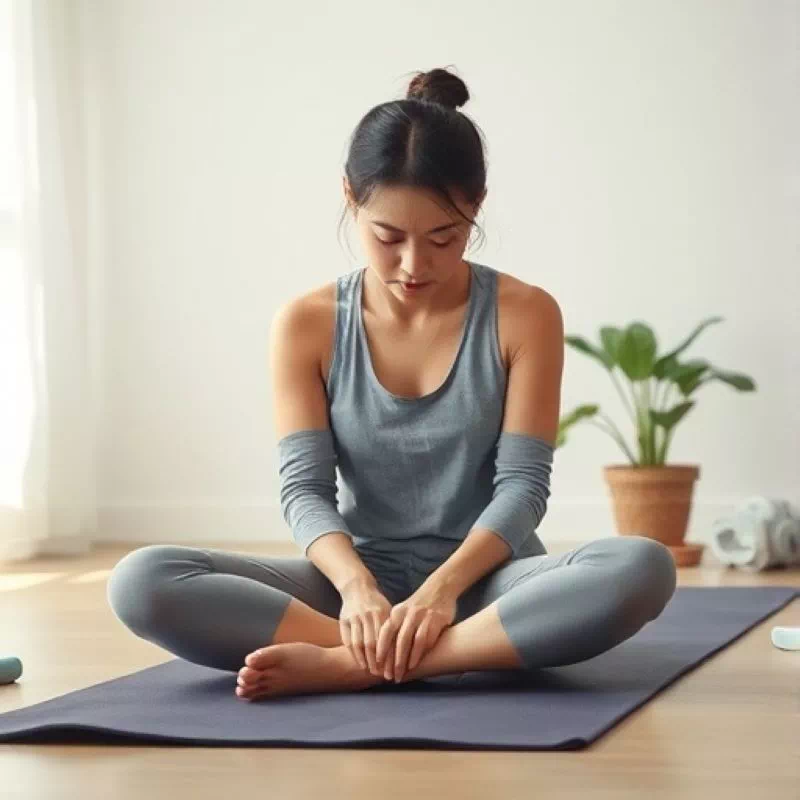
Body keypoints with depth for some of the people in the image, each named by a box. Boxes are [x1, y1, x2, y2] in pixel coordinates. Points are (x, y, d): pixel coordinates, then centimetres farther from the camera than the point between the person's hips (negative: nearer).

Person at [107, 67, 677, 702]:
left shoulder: (525, 315, -5)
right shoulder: (306, 325, -1)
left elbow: (522, 483, -9)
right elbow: (304, 485, -7)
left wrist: (442, 587, -27)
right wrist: (357, 586, -27)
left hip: (483, 582, -1)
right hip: (359, 578, 1)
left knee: (643, 569, -35)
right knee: (142, 582, -23)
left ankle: (349, 664, -32)